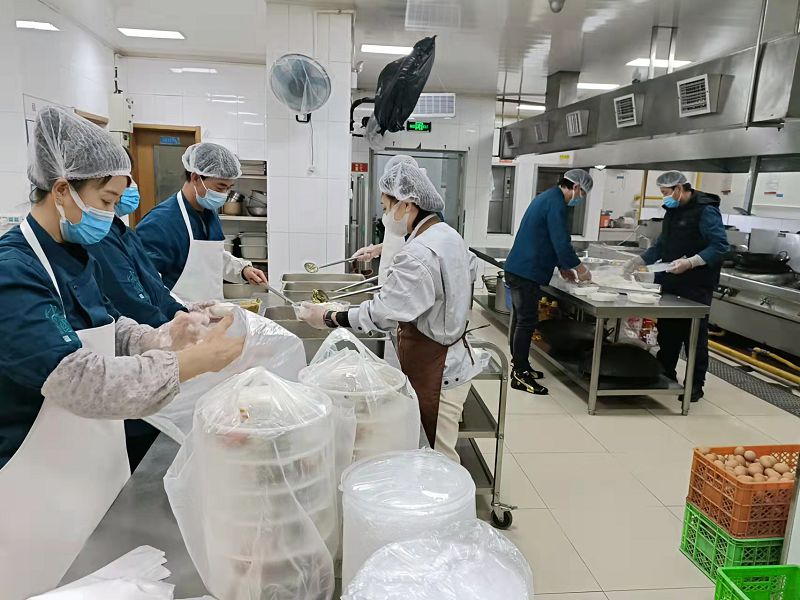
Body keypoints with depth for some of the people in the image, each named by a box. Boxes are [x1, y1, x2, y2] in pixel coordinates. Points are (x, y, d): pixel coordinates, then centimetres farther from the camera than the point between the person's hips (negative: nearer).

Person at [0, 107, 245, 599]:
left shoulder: (77, 256, 4)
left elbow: (107, 328, 11)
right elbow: (81, 381, -32)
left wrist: (162, 338, -9)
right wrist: (194, 362, -29)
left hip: (99, 469, 8)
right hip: (40, 491, -8)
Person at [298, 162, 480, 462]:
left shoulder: (419, 255, -26)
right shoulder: (449, 235, 6)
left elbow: (382, 313, -26)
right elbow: (470, 267, 25)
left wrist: (328, 318, -15)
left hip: (435, 372, -10)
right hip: (452, 357, 10)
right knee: (438, 451, 19)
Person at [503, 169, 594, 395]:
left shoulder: (546, 198, 17)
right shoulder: (556, 204, -15)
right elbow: (562, 244, -19)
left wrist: (563, 267, 20)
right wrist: (580, 269, -5)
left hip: (518, 268, 10)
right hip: (527, 272, -10)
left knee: (520, 319, 16)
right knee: (527, 322, -5)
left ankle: (519, 365, 28)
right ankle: (520, 375, 1)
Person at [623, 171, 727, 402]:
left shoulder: (706, 211, -12)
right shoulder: (673, 210, 14)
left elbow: (719, 246, -18)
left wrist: (690, 263, -28)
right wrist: (640, 260, 7)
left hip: (695, 287, -8)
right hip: (670, 283, 8)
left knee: (695, 335, 2)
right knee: (667, 331, 13)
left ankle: (696, 384, 13)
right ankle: (665, 376, 26)